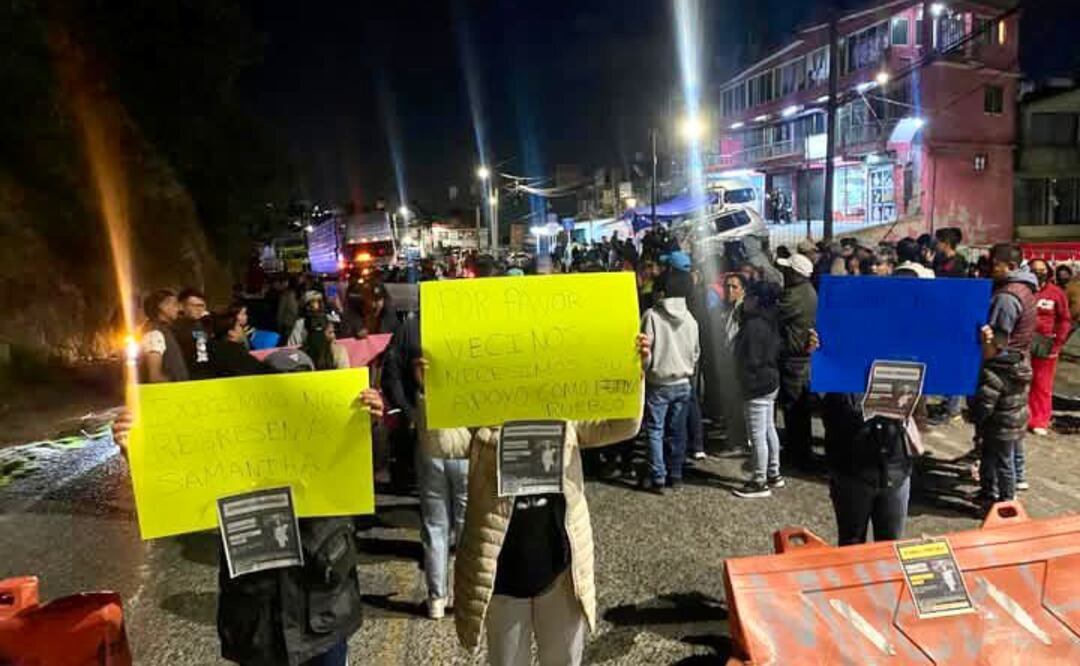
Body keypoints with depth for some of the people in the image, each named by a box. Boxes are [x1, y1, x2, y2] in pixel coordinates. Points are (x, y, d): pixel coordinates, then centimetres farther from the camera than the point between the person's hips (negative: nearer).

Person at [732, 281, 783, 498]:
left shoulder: (754, 325, -21)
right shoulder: (769, 322, 8)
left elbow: (750, 361, -20)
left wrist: (747, 385, -11)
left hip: (757, 385, -10)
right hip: (771, 381, 10)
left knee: (757, 435, -3)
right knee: (769, 430, 18)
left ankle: (760, 482, 5)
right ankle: (773, 474, 29)